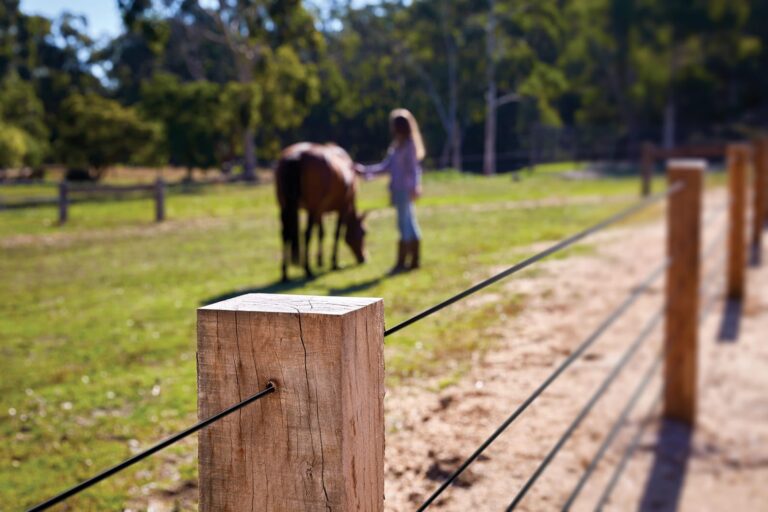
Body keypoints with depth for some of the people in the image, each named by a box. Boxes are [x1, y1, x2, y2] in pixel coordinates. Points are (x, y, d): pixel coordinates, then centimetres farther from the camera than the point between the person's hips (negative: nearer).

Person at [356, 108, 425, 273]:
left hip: (404, 190, -9)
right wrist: (365, 170, 17)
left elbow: (414, 168, -17)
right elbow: (386, 166, 19)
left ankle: (401, 262, -1)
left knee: (405, 225, -4)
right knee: (409, 224, 12)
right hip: (399, 190, 9)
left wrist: (414, 187, -27)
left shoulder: (409, 145, -10)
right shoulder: (397, 145, 16)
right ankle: (415, 259, 18)